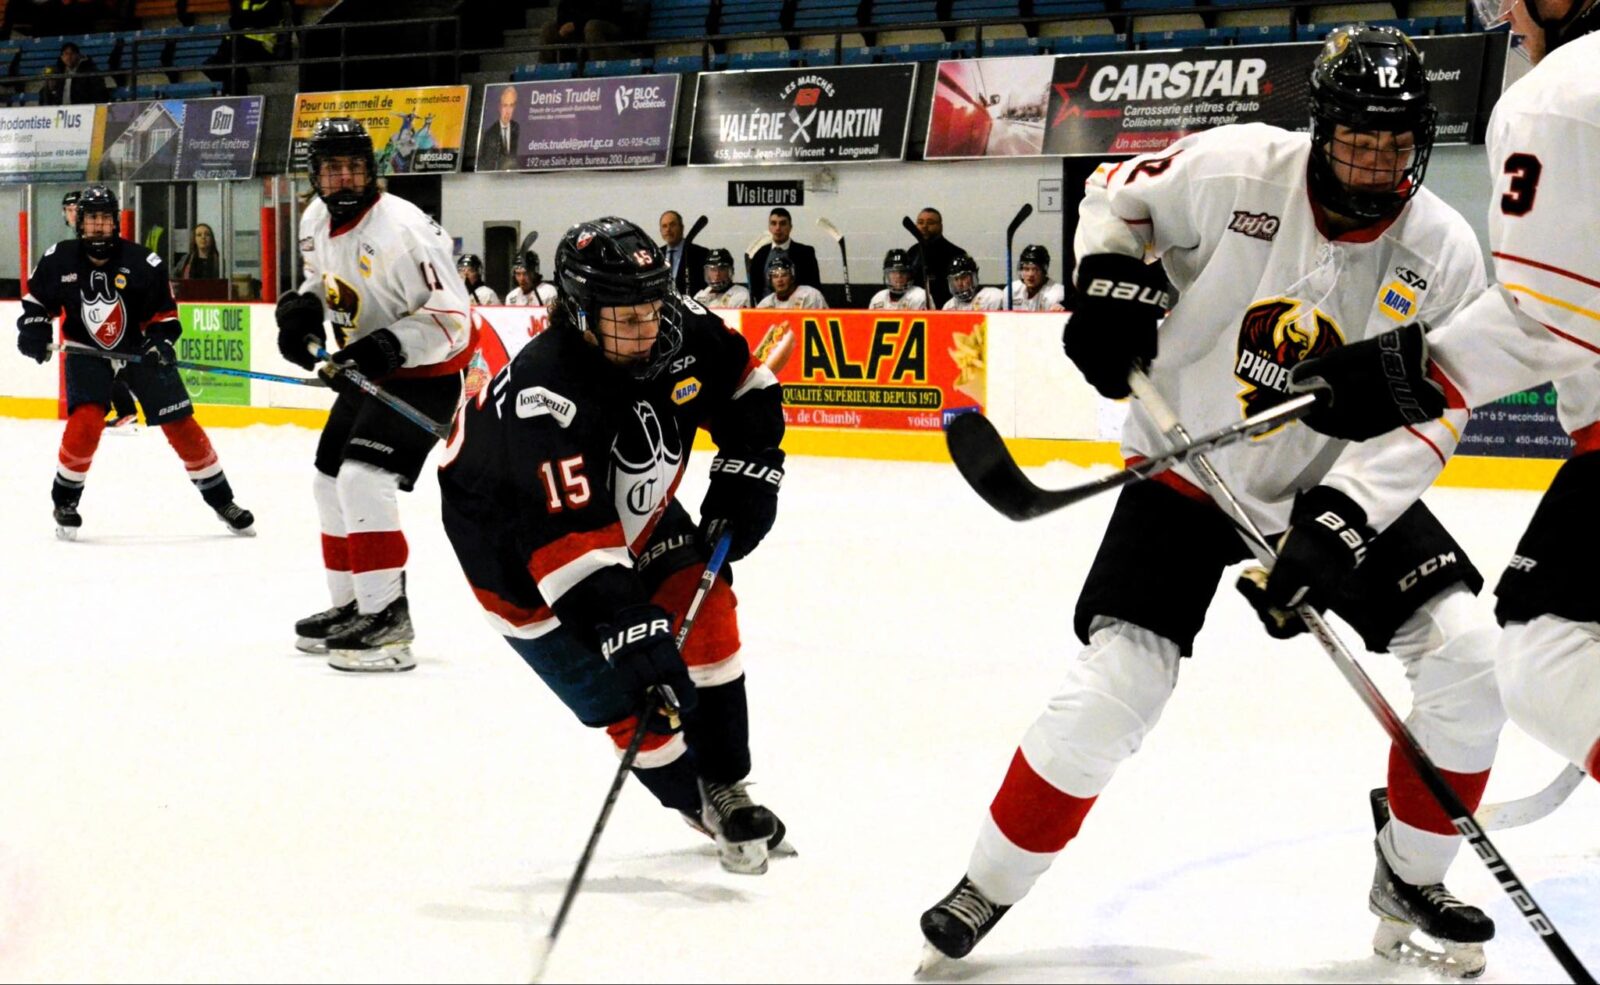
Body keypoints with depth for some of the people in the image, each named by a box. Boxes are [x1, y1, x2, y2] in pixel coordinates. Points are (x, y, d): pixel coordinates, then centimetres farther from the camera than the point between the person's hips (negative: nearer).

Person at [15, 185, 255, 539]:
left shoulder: (143, 263, -17)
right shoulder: (59, 260, -11)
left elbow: (165, 310, -6)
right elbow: (38, 297, 6)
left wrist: (161, 342, -21)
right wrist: (34, 327, -9)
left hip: (140, 349, 0)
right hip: (87, 351, 0)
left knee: (180, 424, -1)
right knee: (86, 422, -21)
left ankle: (221, 500, 11)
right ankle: (64, 500, 1)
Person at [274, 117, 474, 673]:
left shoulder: (401, 230, -26)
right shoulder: (316, 220, 0)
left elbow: (451, 317, -27)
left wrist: (387, 348, -37)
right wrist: (302, 308, 0)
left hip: (428, 371, -9)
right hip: (368, 370, 10)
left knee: (363, 480, -22)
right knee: (330, 481, 14)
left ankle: (388, 621, -18)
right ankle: (352, 606, 28)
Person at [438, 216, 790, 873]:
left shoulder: (682, 331, -18)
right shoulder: (541, 397, -39)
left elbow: (748, 390, 3)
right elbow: (569, 538, -44)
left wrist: (746, 476, -9)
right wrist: (627, 628, -49)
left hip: (635, 511, 6)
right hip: (519, 547, -6)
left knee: (704, 607, -8)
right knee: (630, 691, -11)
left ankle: (726, 786, 6)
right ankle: (698, 801, 14)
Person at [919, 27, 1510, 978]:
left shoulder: (1445, 253, -13)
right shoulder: (1238, 168, -18)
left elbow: (1425, 414, -13)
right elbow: (1117, 195, 0)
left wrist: (1343, 519, -25)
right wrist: (1111, 284, -18)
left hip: (1338, 487, 3)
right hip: (1186, 471, -2)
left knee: (1471, 658, -11)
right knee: (1111, 692, -14)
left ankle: (1411, 881, 11)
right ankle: (989, 886, 8)